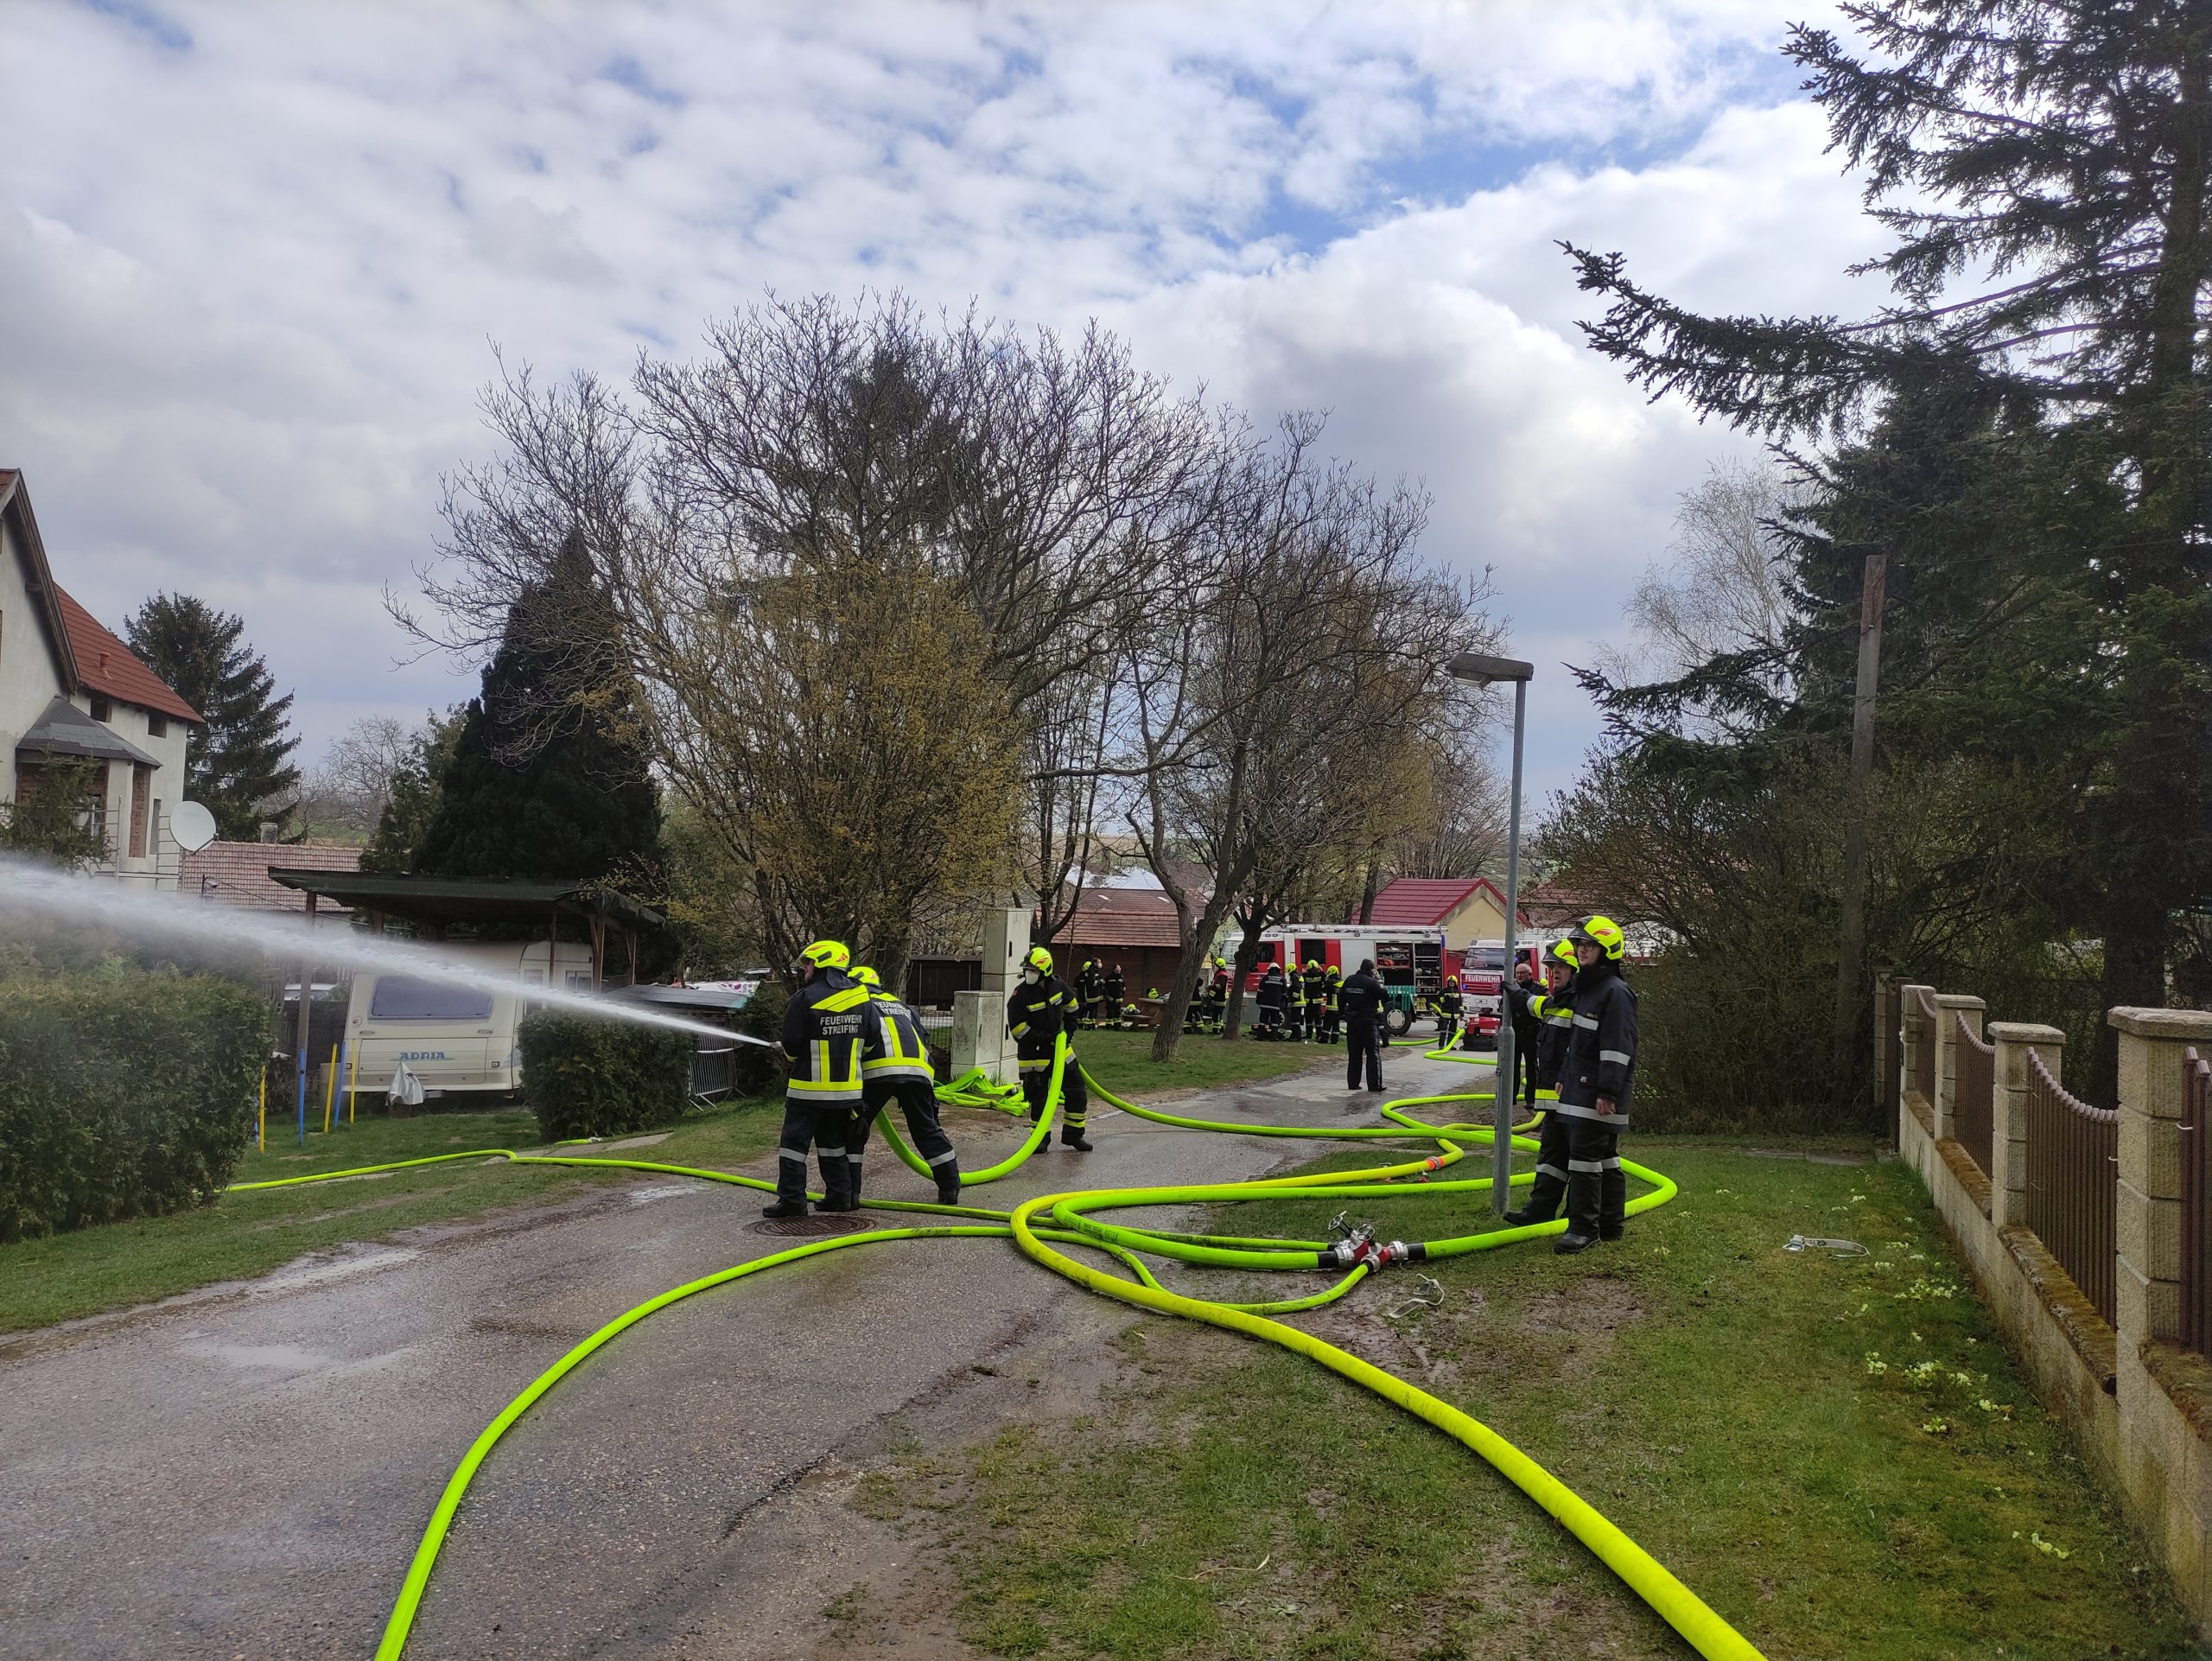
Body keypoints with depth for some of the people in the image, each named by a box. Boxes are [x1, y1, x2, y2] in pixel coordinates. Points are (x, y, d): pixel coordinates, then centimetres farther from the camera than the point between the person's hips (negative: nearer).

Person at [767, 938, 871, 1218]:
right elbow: (866, 1038, 11)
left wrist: (796, 1058, 12)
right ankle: (839, 1195, 19)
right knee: (833, 1142, 18)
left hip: (810, 1087, -6)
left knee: (794, 1142, 2)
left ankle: (792, 1200, 0)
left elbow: (791, 1045, -11)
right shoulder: (860, 996, 2)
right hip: (847, 1087, 6)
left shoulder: (805, 998, -15)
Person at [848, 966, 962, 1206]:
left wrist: (856, 1060, 6)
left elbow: (870, 1029, -5)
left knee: (852, 1130, 7)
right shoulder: (902, 1007, 36)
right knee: (928, 1131, 16)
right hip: (919, 1072, 5)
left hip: (880, 1071, -5)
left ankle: (847, 1192, 2)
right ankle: (950, 1187, 17)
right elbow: (924, 1040, 29)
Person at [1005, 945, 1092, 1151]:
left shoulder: (1057, 986, -3)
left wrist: (1070, 1030, 10)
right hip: (1034, 1054, -5)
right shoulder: (1020, 996, -17)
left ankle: (1073, 1135, 19)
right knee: (1039, 1098, -1)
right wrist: (1047, 1038, -19)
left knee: (1077, 1091, 6)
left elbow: (1071, 1006, 17)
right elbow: (1018, 1029, -18)